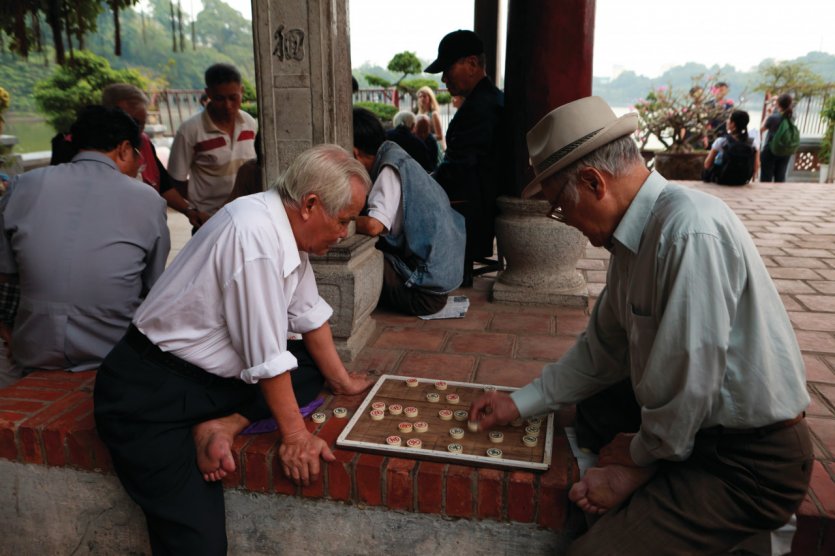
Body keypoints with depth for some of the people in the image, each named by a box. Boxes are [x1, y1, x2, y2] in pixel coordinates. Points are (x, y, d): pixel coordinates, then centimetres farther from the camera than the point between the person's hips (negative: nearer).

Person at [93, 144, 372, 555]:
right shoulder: (255, 232, -26)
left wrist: (341, 382, 18)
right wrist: (294, 433, -13)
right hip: (150, 397, -9)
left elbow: (309, 315, 11)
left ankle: (224, 426, -4)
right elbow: (266, 357, -22)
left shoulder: (289, 228, 0)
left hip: (215, 377, 9)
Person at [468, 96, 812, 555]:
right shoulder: (634, 236, 1)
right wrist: (520, 403, 12)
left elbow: (689, 378, -28)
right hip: (685, 423, 9)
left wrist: (644, 455, -9)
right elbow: (601, 349, 10)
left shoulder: (690, 232, -28)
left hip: (747, 463, -9)